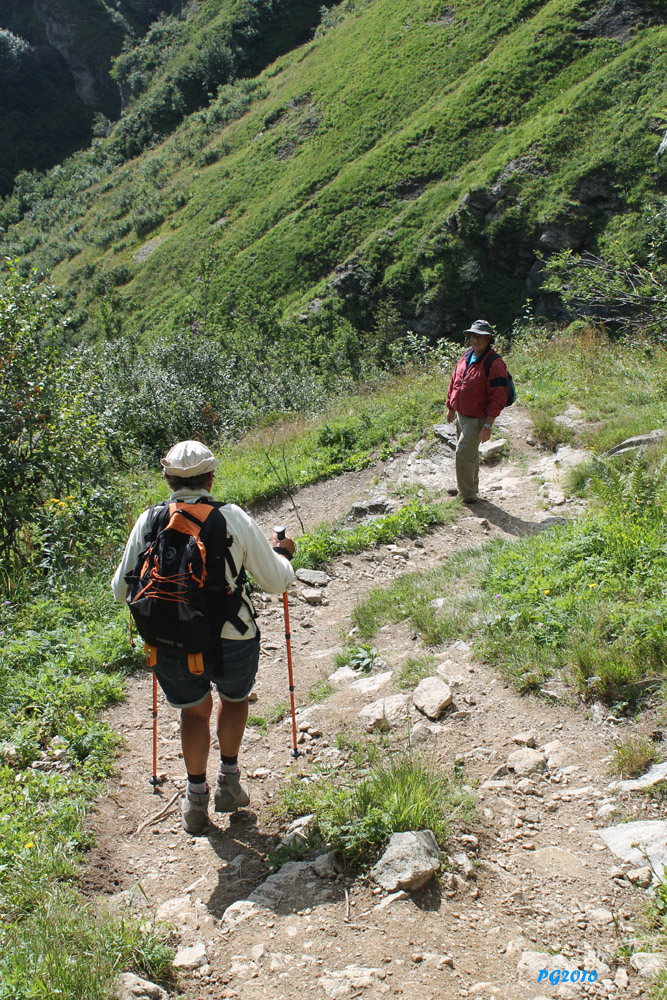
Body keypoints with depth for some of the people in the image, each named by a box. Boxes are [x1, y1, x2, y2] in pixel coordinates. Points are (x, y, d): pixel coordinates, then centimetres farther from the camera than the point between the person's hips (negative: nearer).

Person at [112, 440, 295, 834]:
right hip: (232, 643, -1)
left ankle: (197, 797, 36)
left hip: (171, 646, 2)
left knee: (194, 711, 29)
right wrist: (282, 552, 19)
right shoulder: (233, 518, -9)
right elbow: (278, 582, -2)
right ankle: (230, 780, 34)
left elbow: (121, 591, 6)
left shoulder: (149, 522, -3)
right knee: (235, 698, 31)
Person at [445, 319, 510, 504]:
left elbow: (499, 397, -20)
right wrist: (451, 407, 20)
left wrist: (488, 426, -22)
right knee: (470, 453, 21)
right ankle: (470, 486, 38)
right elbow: (454, 381, 17)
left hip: (477, 419, -7)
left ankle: (467, 493, 7)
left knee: (464, 453, -8)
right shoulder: (466, 356, 4)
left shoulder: (494, 363, -19)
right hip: (461, 415, 7)